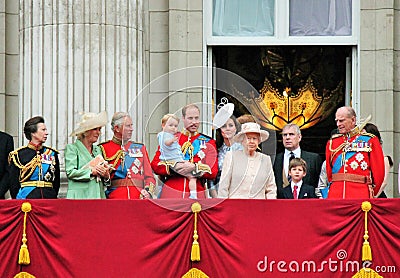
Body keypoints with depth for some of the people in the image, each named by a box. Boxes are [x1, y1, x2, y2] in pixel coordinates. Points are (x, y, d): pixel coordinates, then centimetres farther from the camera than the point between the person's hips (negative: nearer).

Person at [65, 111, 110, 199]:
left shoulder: (98, 149, 20)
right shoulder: (72, 148, 3)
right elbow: (70, 172, -8)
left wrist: (106, 175, -2)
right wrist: (91, 171, -13)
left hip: (98, 195, 5)